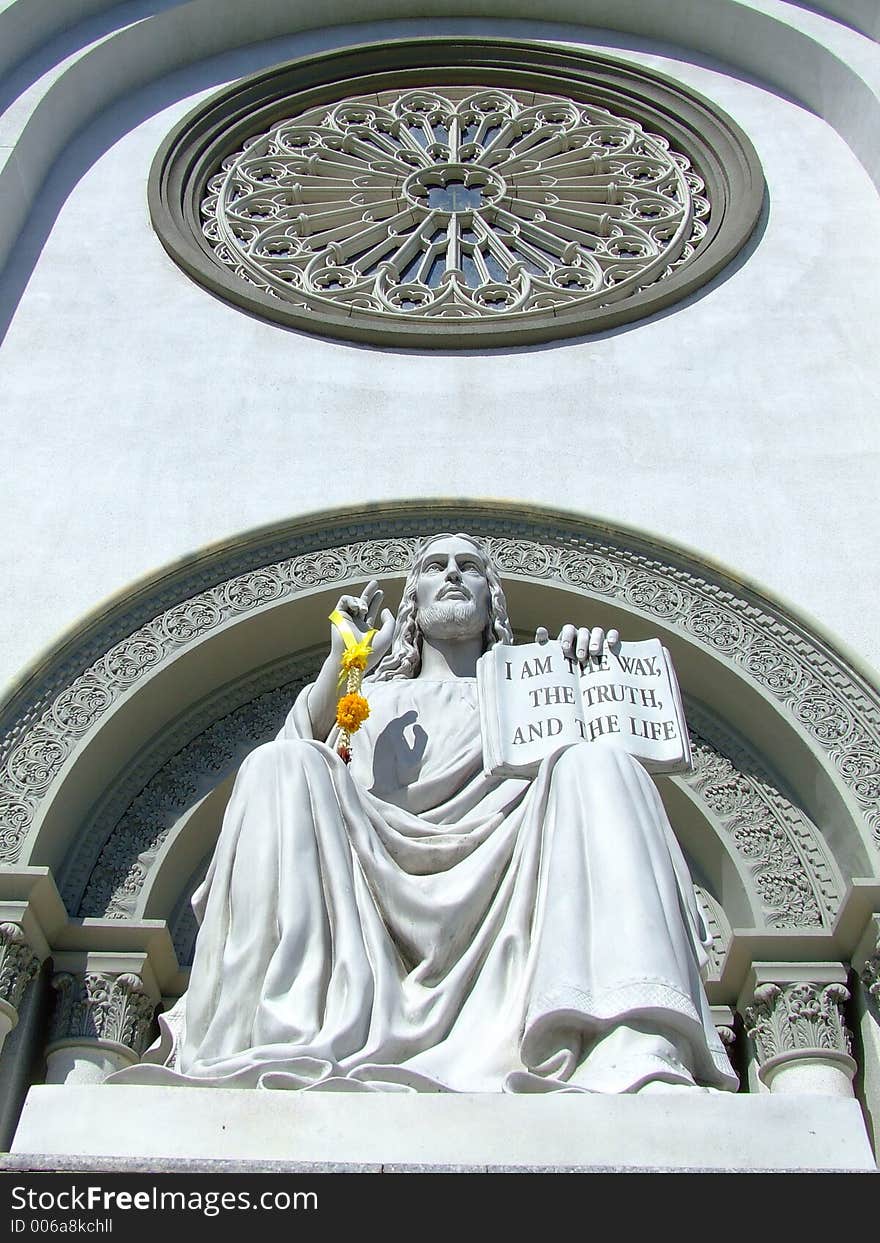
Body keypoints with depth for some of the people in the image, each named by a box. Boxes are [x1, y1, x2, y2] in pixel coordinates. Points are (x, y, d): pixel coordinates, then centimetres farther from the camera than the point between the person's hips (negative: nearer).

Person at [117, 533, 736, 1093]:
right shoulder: (373, 693, 34)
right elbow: (302, 749, 14)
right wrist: (343, 660, 3)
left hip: (500, 881, 0)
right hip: (377, 884, 1)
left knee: (599, 763, -25)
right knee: (278, 765, -22)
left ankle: (638, 1055, -48)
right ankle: (278, 1044, -41)